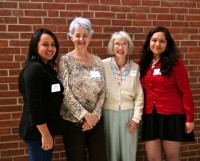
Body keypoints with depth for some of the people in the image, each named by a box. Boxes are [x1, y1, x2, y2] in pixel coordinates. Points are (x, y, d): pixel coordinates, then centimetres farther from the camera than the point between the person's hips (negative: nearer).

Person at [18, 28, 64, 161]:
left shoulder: (47, 67, 11)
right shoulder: (34, 68, -17)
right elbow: (33, 104, -22)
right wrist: (45, 133, -21)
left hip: (46, 128, 9)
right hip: (37, 131, -9)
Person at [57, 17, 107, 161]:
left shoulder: (97, 61, 5)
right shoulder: (66, 60, -6)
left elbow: (102, 91, 4)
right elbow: (65, 92, -13)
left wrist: (95, 115, -7)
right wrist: (84, 114, -16)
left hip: (95, 120, 3)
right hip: (72, 121, -3)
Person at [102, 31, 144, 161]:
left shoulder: (135, 67, 1)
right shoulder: (103, 65, -7)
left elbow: (139, 95, 3)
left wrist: (136, 117, -2)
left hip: (129, 113, 2)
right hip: (109, 113, -2)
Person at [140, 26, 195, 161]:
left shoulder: (175, 63, -7)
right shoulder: (144, 64, 7)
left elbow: (186, 92, -7)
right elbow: (143, 92, 10)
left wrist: (189, 118, -9)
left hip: (172, 116, -4)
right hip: (150, 117, 4)